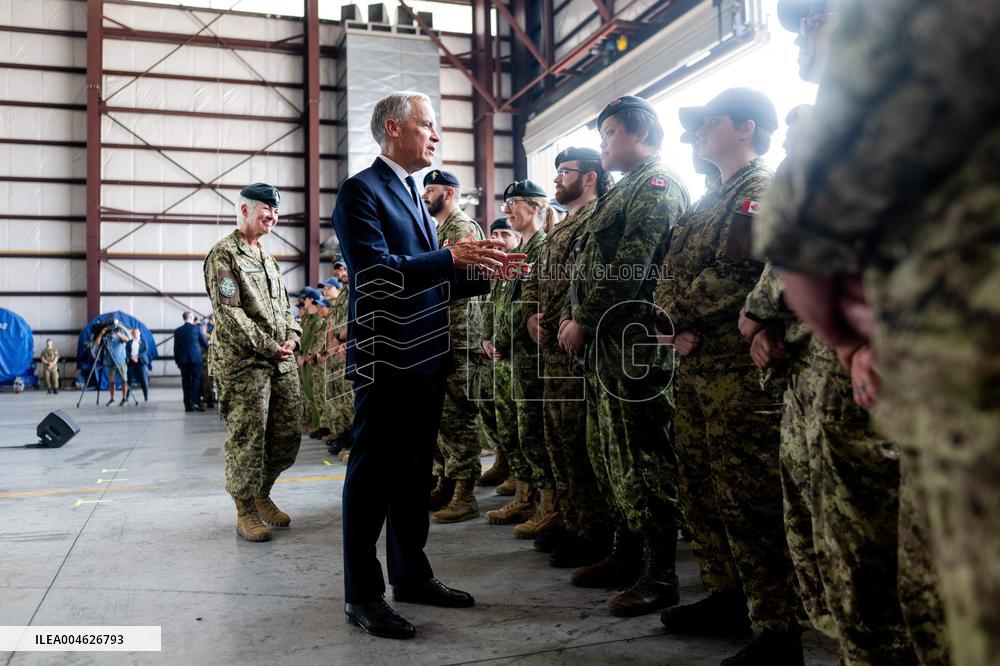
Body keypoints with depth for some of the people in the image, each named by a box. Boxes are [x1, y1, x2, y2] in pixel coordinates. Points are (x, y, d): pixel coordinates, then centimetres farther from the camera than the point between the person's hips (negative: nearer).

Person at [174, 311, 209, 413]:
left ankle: (188, 405, 5)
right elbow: (204, 342, 3)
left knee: (186, 382, 5)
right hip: (196, 358, -3)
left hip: (183, 360, 3)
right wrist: (208, 347, 24)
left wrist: (177, 361, 12)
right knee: (196, 380, 1)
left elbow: (176, 347, 6)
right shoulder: (197, 328, -3)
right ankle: (196, 402, -9)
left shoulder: (177, 331, 4)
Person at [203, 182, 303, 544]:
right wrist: (268, 347, -14)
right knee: (247, 439, -3)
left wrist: (291, 337, 3)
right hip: (244, 364, -8)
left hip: (282, 363, 8)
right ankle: (245, 512, 10)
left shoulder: (268, 259, 20)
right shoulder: (223, 255, -6)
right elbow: (229, 312, -14)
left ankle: (262, 495, 28)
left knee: (287, 435, 9)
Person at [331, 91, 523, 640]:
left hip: (425, 358, 9)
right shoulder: (361, 191, -8)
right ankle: (362, 594, 11)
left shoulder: (414, 197, 19)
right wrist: (451, 255, -24)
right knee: (372, 475, -1)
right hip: (386, 361, -9)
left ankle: (410, 575, 28)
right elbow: (376, 272, -21)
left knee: (413, 471, 16)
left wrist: (483, 271, 5)